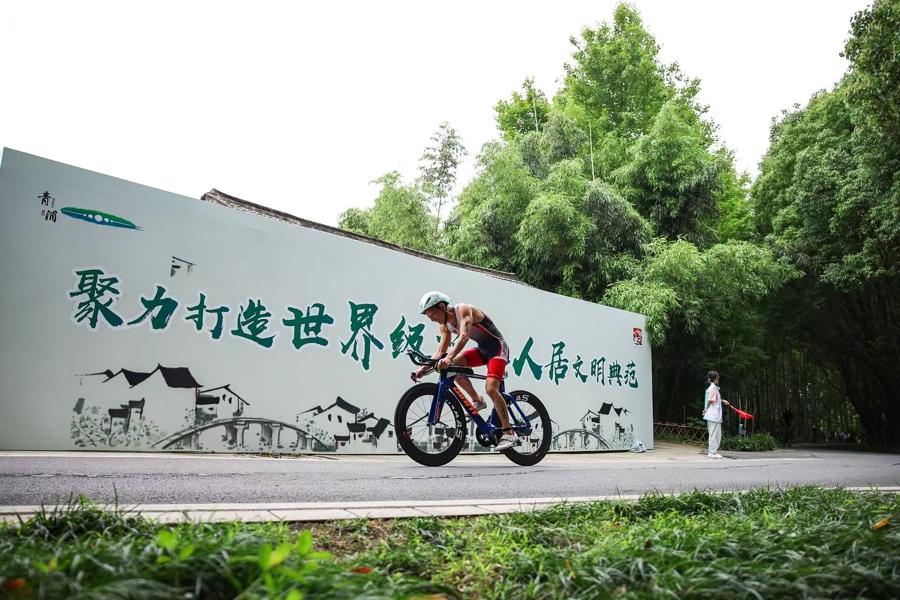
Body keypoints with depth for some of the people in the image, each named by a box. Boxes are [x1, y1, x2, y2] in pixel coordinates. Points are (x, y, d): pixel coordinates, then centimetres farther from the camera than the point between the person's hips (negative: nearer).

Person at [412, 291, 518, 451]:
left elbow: (464, 336, -39)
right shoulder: (445, 325, 1)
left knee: (490, 388, -24)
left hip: (498, 348, -8)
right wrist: (424, 368, -13)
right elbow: (440, 352, 0)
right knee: (453, 365, -13)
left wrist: (449, 358, -51)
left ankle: (509, 433, -15)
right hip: (482, 349, 8)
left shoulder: (463, 310, -23)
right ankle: (478, 401, 3)